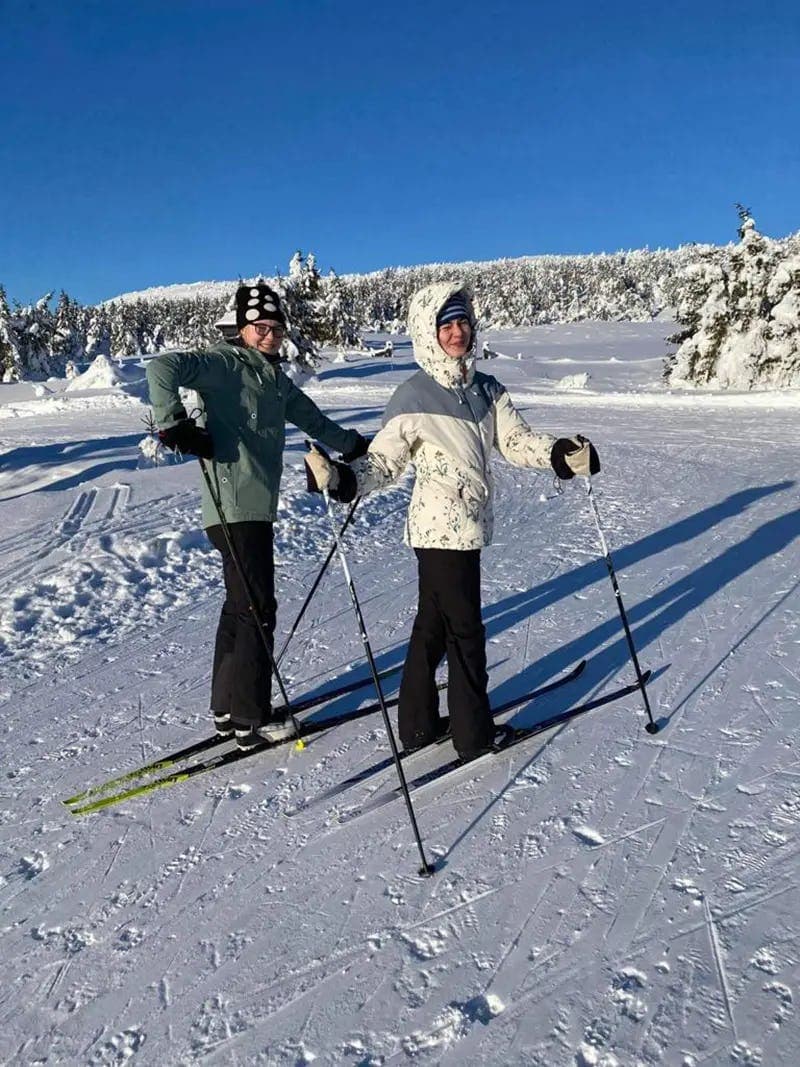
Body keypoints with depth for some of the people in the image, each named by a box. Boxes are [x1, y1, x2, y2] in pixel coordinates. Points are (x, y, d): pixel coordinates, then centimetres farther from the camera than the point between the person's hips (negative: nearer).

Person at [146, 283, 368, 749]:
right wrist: (175, 425, -21)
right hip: (235, 508, -9)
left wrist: (354, 445, 33)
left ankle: (229, 707, 26)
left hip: (258, 508, 9)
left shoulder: (275, 378, 20)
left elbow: (312, 418, 31)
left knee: (242, 606, 14)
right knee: (256, 609, -4)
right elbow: (163, 367, -20)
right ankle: (250, 718, 7)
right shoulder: (225, 363, -6)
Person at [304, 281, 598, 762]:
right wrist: (341, 479, -26)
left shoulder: (487, 389, 9)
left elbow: (517, 441, 5)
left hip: (470, 524, 7)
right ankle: (474, 733, 19)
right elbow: (384, 461, -10)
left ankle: (418, 725, 30)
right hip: (443, 527, -7)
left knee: (433, 624, 16)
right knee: (465, 629, 2)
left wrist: (561, 453, -11)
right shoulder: (414, 396, -10)